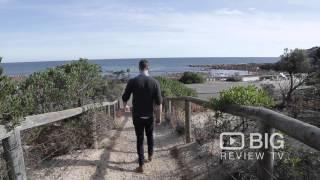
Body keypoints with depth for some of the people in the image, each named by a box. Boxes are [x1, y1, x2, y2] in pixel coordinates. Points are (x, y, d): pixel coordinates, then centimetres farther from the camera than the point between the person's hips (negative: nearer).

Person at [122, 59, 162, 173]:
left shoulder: (133, 81, -10)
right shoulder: (154, 82, -9)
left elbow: (125, 98, -1)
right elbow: (158, 102, -10)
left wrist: (125, 106, 21)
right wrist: (159, 117, 1)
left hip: (137, 116, -1)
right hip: (149, 116, 1)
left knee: (140, 139, 7)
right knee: (150, 136, 23)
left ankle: (141, 166, 10)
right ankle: (150, 155, 42)